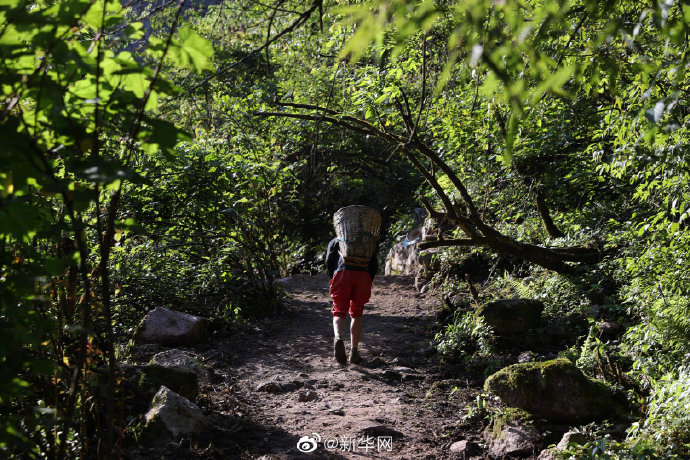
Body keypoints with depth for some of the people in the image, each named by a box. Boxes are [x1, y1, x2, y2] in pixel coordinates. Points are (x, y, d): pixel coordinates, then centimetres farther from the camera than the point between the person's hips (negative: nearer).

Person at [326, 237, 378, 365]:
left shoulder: (335, 241, 28)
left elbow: (329, 261, 11)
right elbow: (374, 265, 18)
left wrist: (333, 279, 18)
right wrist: (368, 283, 22)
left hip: (342, 273, -1)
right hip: (363, 274, 1)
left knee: (339, 312, 2)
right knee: (356, 315, 13)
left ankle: (338, 337, -30)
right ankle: (354, 352, 9)